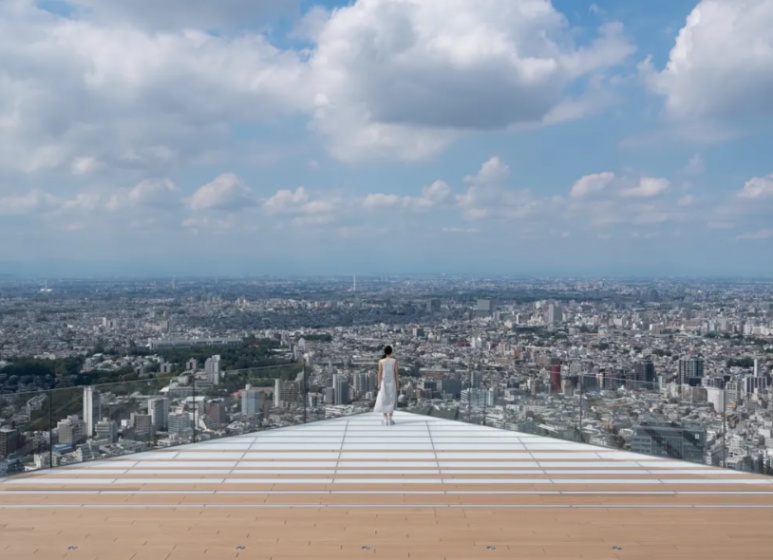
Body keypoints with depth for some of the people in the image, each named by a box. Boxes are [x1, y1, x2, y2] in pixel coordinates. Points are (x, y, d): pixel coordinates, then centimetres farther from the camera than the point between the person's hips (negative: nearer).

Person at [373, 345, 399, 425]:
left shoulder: (381, 361, -7)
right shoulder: (394, 361, -8)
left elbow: (380, 373, -7)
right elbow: (396, 373, -6)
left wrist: (379, 384, -2)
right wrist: (398, 383, 1)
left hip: (384, 382, 1)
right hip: (392, 382, 0)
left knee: (384, 400, 8)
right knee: (391, 400, 6)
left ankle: (385, 419, 9)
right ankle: (390, 419, 3)